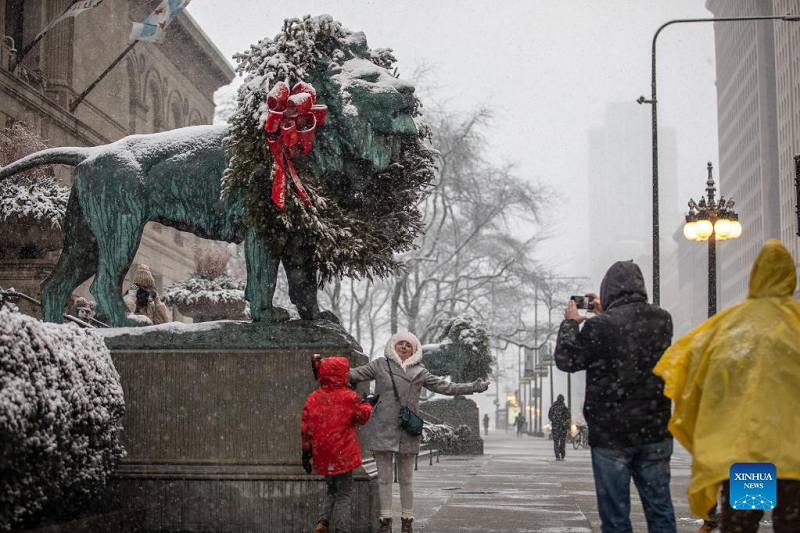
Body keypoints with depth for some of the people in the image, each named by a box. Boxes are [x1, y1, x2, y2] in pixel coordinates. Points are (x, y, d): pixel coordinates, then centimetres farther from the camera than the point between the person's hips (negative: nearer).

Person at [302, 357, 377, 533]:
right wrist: (368, 403, 23)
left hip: (323, 457, 4)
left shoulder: (313, 398, -1)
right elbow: (362, 417, 4)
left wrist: (306, 452, 12)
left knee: (332, 490, 22)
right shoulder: (349, 398, -12)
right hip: (343, 456, -4)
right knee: (344, 493, 7)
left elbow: (305, 428, 3)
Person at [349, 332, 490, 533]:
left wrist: (473, 387, 9)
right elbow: (355, 374, 2)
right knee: (384, 478, 2)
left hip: (407, 432, 1)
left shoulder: (419, 372, 10)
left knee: (406, 480, 8)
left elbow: (444, 387, 12)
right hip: (383, 431, -1)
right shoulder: (380, 365, 6)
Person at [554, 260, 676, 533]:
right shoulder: (662, 320, -1)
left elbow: (566, 360, -3)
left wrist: (570, 323, 11)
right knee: (660, 510, 9)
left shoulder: (599, 326, -18)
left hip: (611, 435, -4)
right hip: (655, 432, 4)